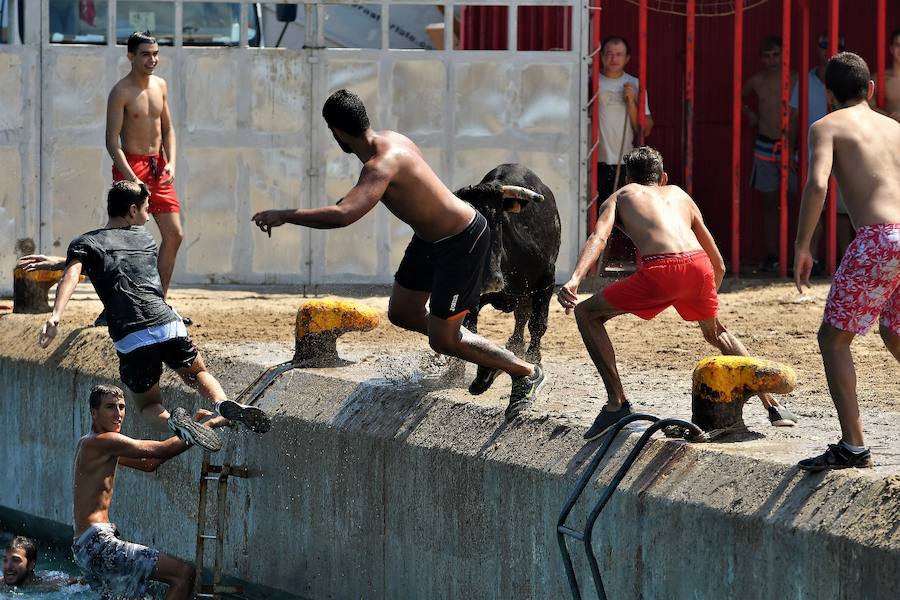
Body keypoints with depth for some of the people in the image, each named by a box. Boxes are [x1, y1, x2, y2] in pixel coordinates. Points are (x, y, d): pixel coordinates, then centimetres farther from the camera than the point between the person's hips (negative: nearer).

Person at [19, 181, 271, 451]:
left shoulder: (85, 243, 13)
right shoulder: (144, 237, 24)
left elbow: (72, 275, -8)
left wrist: (55, 316, -22)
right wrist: (57, 261, 38)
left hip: (130, 339, -2)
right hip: (168, 325, 2)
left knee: (149, 406, 19)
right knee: (198, 373, 29)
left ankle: (174, 423, -16)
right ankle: (223, 403, -5)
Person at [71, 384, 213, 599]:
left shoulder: (86, 444, 19)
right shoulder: (104, 441, -12)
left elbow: (148, 464, 24)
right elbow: (162, 450, -15)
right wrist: (209, 426, -7)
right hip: (97, 542, -11)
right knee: (184, 573, -17)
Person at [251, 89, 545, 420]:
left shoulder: (383, 163, -32)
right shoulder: (387, 139, -2)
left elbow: (344, 215, -45)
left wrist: (284, 215, -36)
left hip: (462, 242, -10)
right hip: (431, 237, 10)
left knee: (441, 340, -4)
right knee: (401, 313, 18)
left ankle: (525, 372, 13)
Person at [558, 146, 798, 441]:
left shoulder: (619, 198, 25)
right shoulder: (679, 195, 35)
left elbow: (598, 237, 2)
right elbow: (718, 264, 36)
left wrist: (574, 280, -13)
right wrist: (706, 300, 55)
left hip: (660, 268, -4)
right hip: (699, 265, 4)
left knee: (587, 314, 15)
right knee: (715, 332, 35)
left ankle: (617, 403, 5)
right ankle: (772, 404, 32)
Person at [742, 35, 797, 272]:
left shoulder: (795, 80, -4)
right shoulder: (757, 81, 5)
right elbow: (739, 97, 25)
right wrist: (748, 113, 8)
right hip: (765, 146, 2)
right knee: (769, 202, 5)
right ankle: (771, 255, 7)